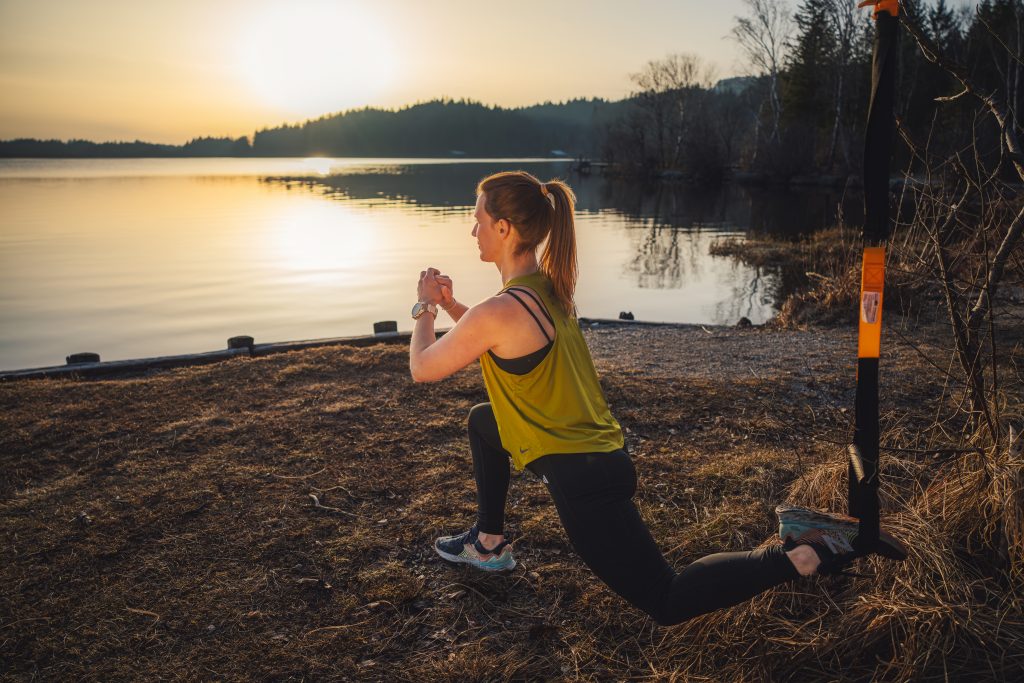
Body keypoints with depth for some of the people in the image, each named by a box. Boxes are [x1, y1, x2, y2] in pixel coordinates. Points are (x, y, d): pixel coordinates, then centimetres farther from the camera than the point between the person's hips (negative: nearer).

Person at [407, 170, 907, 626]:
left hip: (583, 482, -9)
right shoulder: (547, 288, 5)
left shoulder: (500, 311, -22)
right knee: (482, 421, 24)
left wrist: (424, 306, 9)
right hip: (596, 454, 9)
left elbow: (423, 368, -7)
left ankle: (806, 554, 0)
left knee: (667, 602, 2)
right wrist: (450, 305, 16)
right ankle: (489, 542, 32)